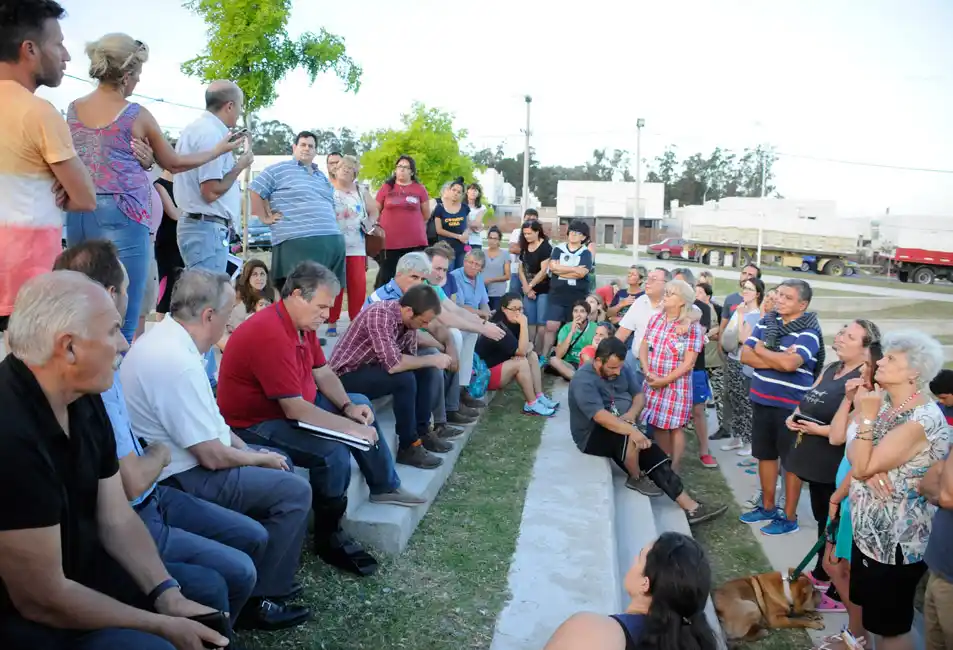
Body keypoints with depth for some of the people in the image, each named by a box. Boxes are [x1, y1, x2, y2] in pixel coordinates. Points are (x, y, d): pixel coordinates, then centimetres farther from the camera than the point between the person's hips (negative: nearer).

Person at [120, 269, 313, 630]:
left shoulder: (164, 337, 3)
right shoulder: (178, 362, -30)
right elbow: (213, 457, -25)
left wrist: (246, 447, 7)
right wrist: (262, 458, -8)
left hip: (182, 458, 11)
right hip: (182, 477, -10)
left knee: (280, 463, 20)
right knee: (295, 491, -9)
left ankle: (268, 573, 28)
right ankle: (260, 598, 4)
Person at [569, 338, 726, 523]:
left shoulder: (618, 371, 6)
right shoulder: (584, 381, -20)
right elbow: (600, 416, -31)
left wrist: (631, 413, -8)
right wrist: (632, 430, -40)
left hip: (620, 429, 7)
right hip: (593, 436, -7)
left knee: (651, 452, -18)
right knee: (630, 438, -35)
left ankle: (689, 506, -21)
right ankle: (636, 478, -8)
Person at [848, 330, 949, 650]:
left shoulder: (923, 421, -26)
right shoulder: (884, 399, 1)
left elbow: (862, 466, -24)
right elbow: (853, 452, 1)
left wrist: (867, 415, -26)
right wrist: (869, 468, -20)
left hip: (896, 539, -8)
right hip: (868, 528, 8)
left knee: (890, 624, 8)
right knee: (864, 600, 25)